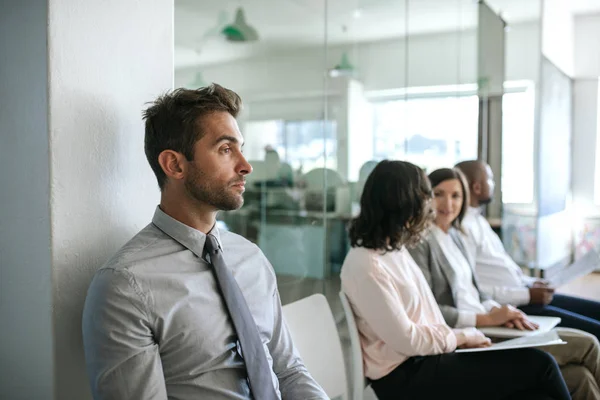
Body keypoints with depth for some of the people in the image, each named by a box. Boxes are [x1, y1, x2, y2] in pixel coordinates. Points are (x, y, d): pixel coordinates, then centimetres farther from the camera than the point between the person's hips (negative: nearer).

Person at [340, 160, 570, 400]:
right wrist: (460, 337, -6)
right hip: (405, 377, -8)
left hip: (425, 357, 8)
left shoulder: (393, 248, 9)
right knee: (539, 365, -10)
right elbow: (406, 340, -18)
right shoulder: (366, 265, -20)